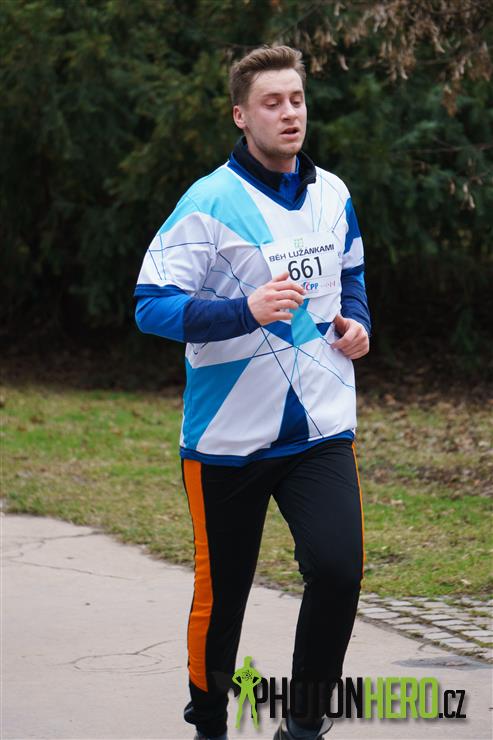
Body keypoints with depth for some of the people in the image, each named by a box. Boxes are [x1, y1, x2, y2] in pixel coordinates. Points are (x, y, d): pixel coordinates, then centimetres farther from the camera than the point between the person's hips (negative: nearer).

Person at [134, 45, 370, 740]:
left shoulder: (332, 194, 7)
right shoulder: (210, 202, -11)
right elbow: (151, 305, -17)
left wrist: (355, 321, 4)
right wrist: (246, 310, -31)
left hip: (321, 428, 3)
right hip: (229, 435, -3)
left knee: (337, 569, -14)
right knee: (222, 593, 6)